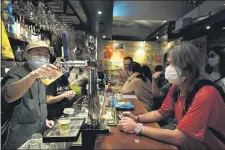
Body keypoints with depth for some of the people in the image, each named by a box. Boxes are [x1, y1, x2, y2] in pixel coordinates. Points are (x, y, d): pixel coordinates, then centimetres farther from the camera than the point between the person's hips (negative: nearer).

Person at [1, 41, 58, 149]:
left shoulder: (40, 80, 10)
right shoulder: (16, 73, -13)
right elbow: (8, 96, -36)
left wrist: (44, 120, 7)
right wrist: (33, 74, -51)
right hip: (20, 141, -7)